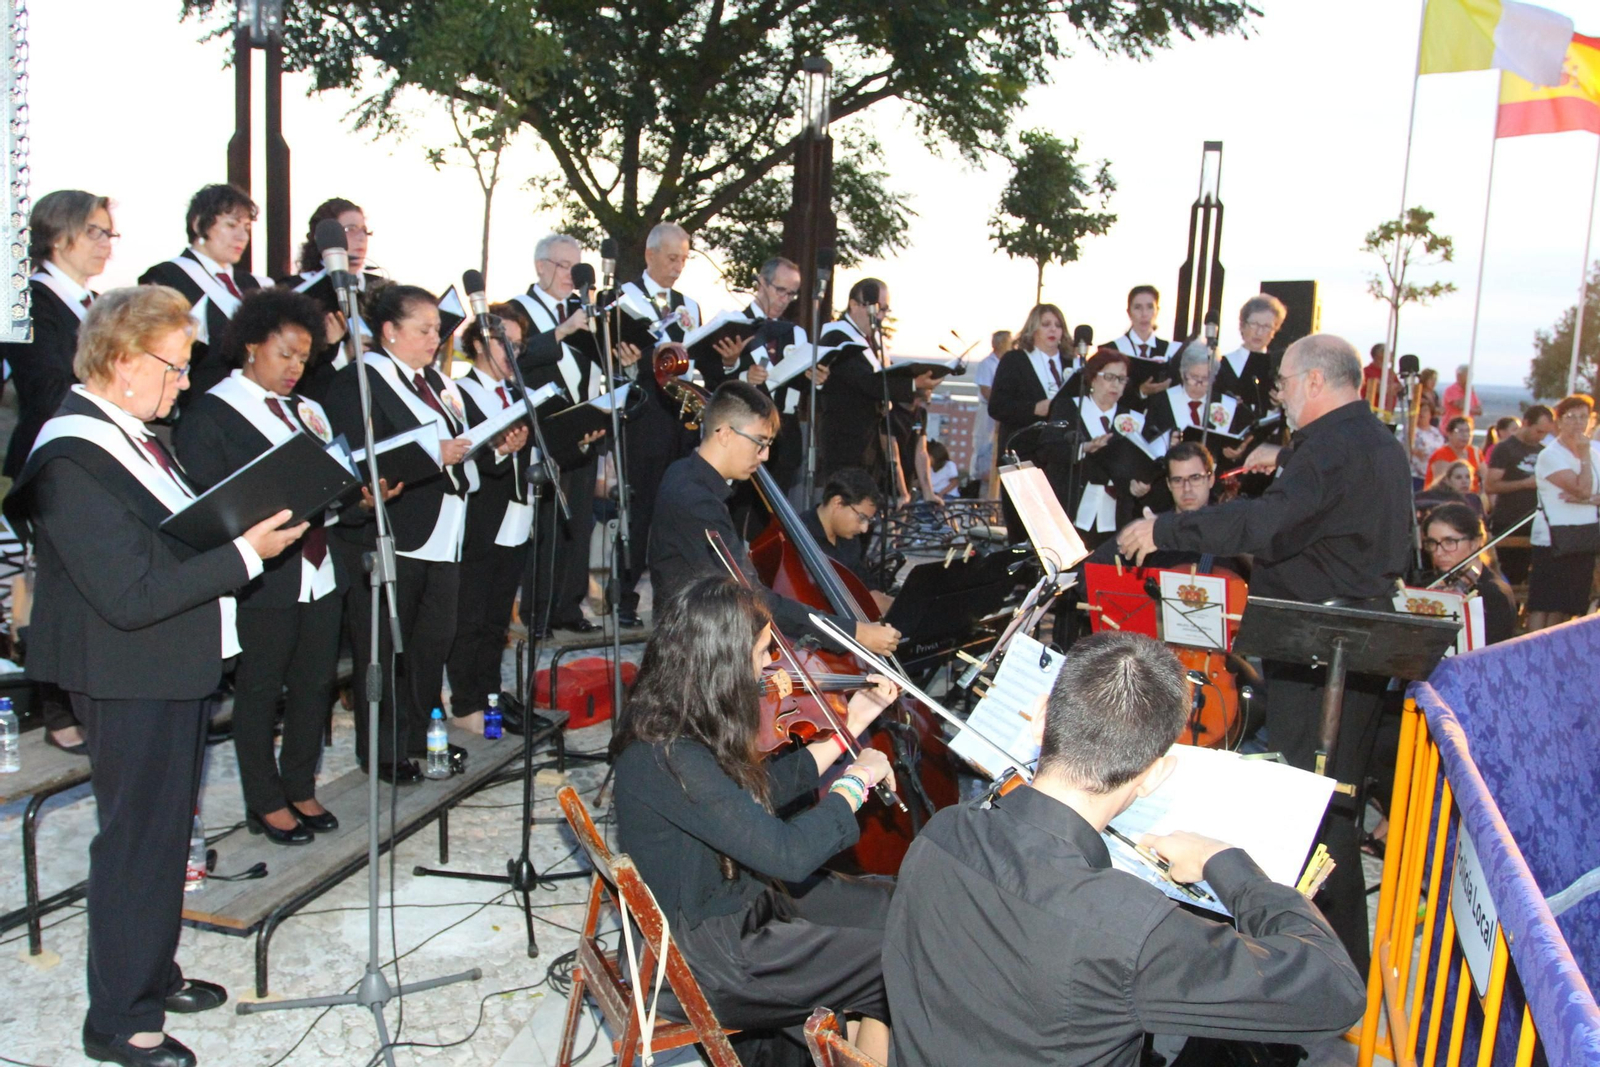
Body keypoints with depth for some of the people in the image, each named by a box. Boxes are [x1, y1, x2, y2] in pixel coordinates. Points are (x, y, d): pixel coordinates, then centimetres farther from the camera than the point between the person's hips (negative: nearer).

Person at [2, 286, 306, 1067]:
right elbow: (131, 595, -28)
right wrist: (244, 554, -26)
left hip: (176, 667, 10)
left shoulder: (130, 433, 7)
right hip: (130, 680, -10)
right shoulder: (71, 460, -23)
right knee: (137, 839, 3)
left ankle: (153, 974, 39)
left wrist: (253, 524, 1)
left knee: (164, 828, 21)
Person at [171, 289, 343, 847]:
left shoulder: (305, 408, 14)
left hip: (319, 572, 6)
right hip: (264, 580, -6)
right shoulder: (208, 414, -6)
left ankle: (300, 789, 30)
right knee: (259, 692, 8)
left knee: (315, 683, 13)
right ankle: (265, 803, 23)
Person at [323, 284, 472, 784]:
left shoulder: (435, 379, 17)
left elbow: (458, 442, 19)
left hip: (442, 537, 8)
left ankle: (422, 738, 27)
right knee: (385, 649, 5)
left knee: (434, 643, 12)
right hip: (389, 540, -8)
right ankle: (385, 752, 18)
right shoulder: (358, 382, -10)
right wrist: (432, 456, -24)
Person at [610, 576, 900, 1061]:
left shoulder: (670, 725, -2)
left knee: (892, 904, 9)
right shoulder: (670, 757, -31)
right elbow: (788, 854, -32)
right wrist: (857, 780, -18)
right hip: (704, 964, -9)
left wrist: (848, 729, 11)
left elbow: (762, 792, 13)